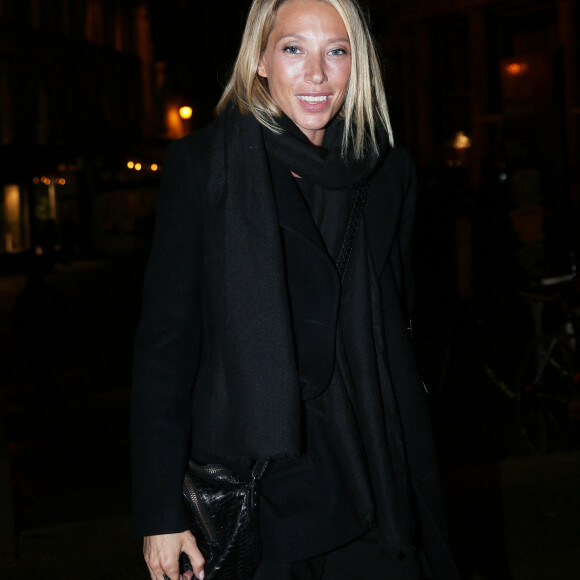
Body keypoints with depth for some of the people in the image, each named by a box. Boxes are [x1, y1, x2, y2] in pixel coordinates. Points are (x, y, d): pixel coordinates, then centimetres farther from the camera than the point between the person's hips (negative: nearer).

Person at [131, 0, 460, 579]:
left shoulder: (388, 172, 6)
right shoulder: (201, 166, -5)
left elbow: (393, 327, 12)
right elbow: (166, 337, -6)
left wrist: (415, 479, 10)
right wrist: (160, 510, -10)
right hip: (253, 493, -3)